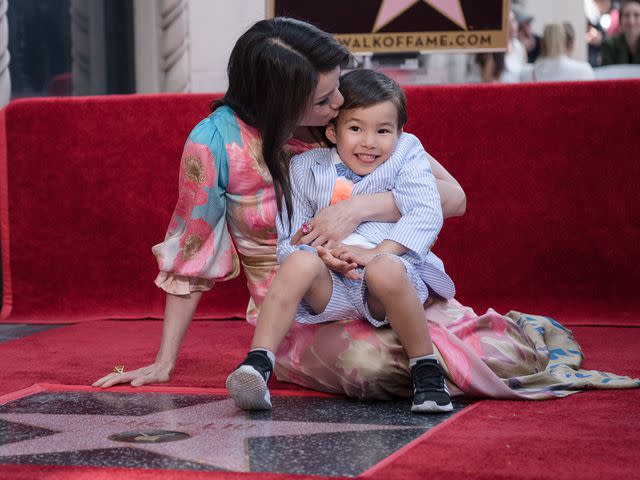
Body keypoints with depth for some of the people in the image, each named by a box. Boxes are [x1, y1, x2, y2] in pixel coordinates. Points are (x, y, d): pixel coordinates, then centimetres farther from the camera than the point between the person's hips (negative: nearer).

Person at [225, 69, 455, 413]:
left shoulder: (404, 160, 7)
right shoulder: (306, 168, 11)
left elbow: (426, 215, -8)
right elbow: (289, 239, 6)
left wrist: (377, 252, -22)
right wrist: (323, 255, -17)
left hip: (396, 277, -2)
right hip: (331, 291, 2)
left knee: (384, 270, -36)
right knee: (301, 261, -29)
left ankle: (427, 371, -20)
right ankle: (257, 364, -33)